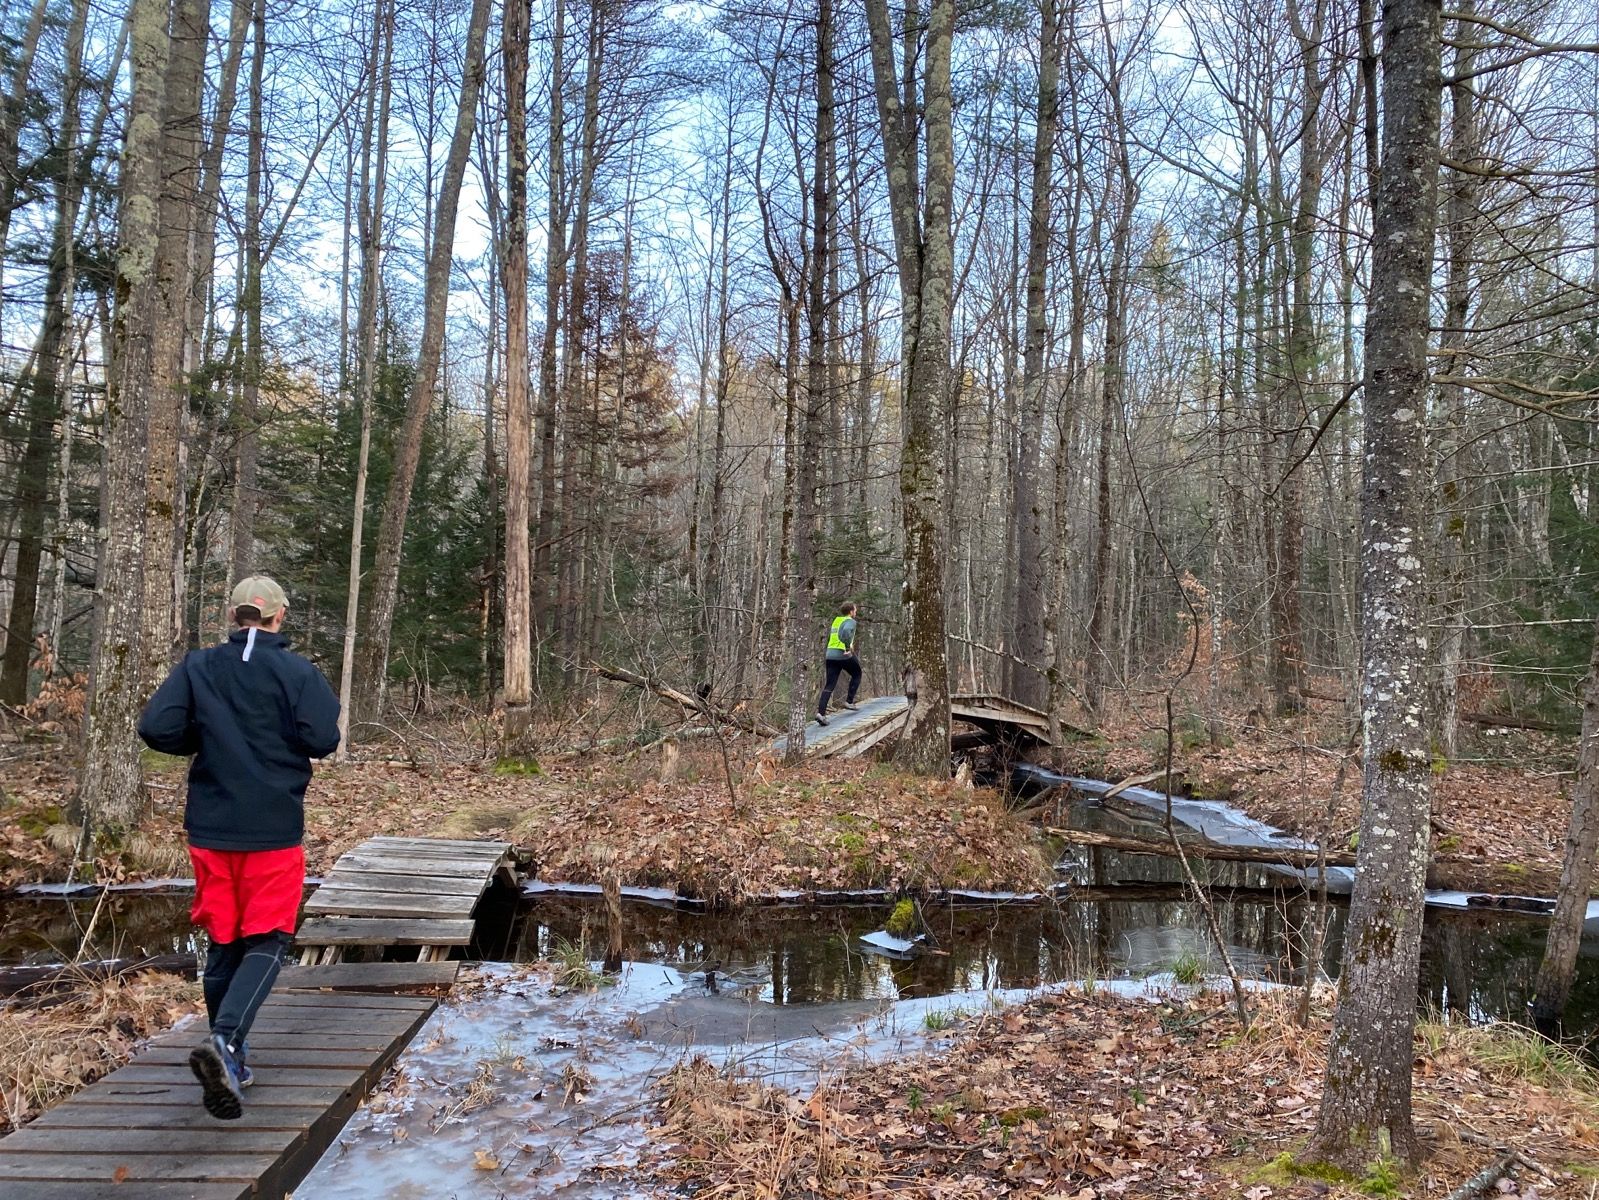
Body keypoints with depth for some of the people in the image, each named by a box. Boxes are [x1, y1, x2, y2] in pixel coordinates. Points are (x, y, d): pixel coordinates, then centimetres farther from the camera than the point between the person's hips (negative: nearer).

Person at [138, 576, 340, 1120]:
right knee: (266, 942, 3)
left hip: (210, 829, 4)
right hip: (274, 830, -3)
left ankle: (230, 1060, 24)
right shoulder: (298, 672, -7)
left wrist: (205, 741, 11)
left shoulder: (197, 666, 1)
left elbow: (155, 728, -7)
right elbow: (322, 740, -14)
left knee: (223, 942, 15)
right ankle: (225, 1040, -20)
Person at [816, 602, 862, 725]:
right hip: (843, 654, -6)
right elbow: (846, 631, -27)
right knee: (856, 674, 21)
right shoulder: (850, 621, -4)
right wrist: (848, 646, -20)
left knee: (829, 685, 3)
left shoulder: (836, 620, 19)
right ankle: (849, 701, 16)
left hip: (830, 654, 6)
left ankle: (821, 712, -9)